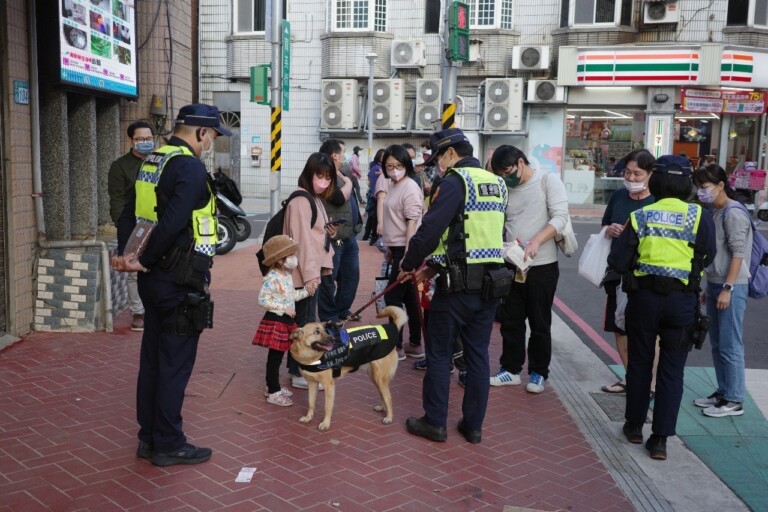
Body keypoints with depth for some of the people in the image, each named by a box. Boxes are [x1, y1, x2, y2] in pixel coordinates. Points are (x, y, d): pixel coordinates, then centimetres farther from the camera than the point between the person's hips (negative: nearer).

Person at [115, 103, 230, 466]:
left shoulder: (152, 161, 14)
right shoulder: (191, 167, -16)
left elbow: (129, 213, 11)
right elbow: (173, 221, -25)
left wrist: (124, 253, 1)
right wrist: (144, 260, -15)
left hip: (154, 279, 9)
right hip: (181, 281, -9)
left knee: (152, 358, 15)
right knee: (175, 364, 0)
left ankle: (149, 438, 25)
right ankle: (169, 445, 10)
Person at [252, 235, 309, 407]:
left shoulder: (287, 275, 9)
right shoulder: (272, 278, -19)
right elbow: (262, 300, -21)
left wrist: (306, 291, 6)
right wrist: (284, 309, -22)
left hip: (286, 320, 9)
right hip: (275, 321, -9)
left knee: (278, 355, 17)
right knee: (275, 357, -2)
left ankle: (272, 386, 29)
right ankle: (273, 393, 6)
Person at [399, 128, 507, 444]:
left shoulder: (455, 182, -11)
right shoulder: (497, 184, 14)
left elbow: (430, 230, -18)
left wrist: (409, 264, -1)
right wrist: (435, 267, 16)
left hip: (459, 284, -7)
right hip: (490, 282, 7)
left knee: (439, 353, 6)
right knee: (478, 354, 13)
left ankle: (435, 422, 15)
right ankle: (473, 426, 21)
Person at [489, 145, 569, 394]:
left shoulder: (548, 180, -6)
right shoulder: (505, 189, 8)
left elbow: (560, 217, -15)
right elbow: (499, 224, 8)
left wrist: (536, 242, -28)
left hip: (542, 266, -5)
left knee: (539, 323, 7)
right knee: (510, 321, 11)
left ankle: (538, 372, 20)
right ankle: (511, 369, 24)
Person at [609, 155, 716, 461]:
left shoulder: (640, 217, -6)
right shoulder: (699, 217, -8)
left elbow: (617, 261, -6)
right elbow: (707, 257, 1)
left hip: (643, 297, 1)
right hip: (682, 301, -1)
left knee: (639, 363, 16)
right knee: (672, 371, 7)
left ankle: (634, 426, 27)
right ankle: (660, 439, 7)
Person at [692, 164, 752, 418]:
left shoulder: (734, 213, -14)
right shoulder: (715, 212, 13)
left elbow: (738, 254, -17)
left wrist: (727, 288, -19)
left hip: (731, 287, -9)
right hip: (715, 284, 9)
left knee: (730, 346, -3)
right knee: (717, 344, 15)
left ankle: (734, 400, 6)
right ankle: (722, 392, 25)